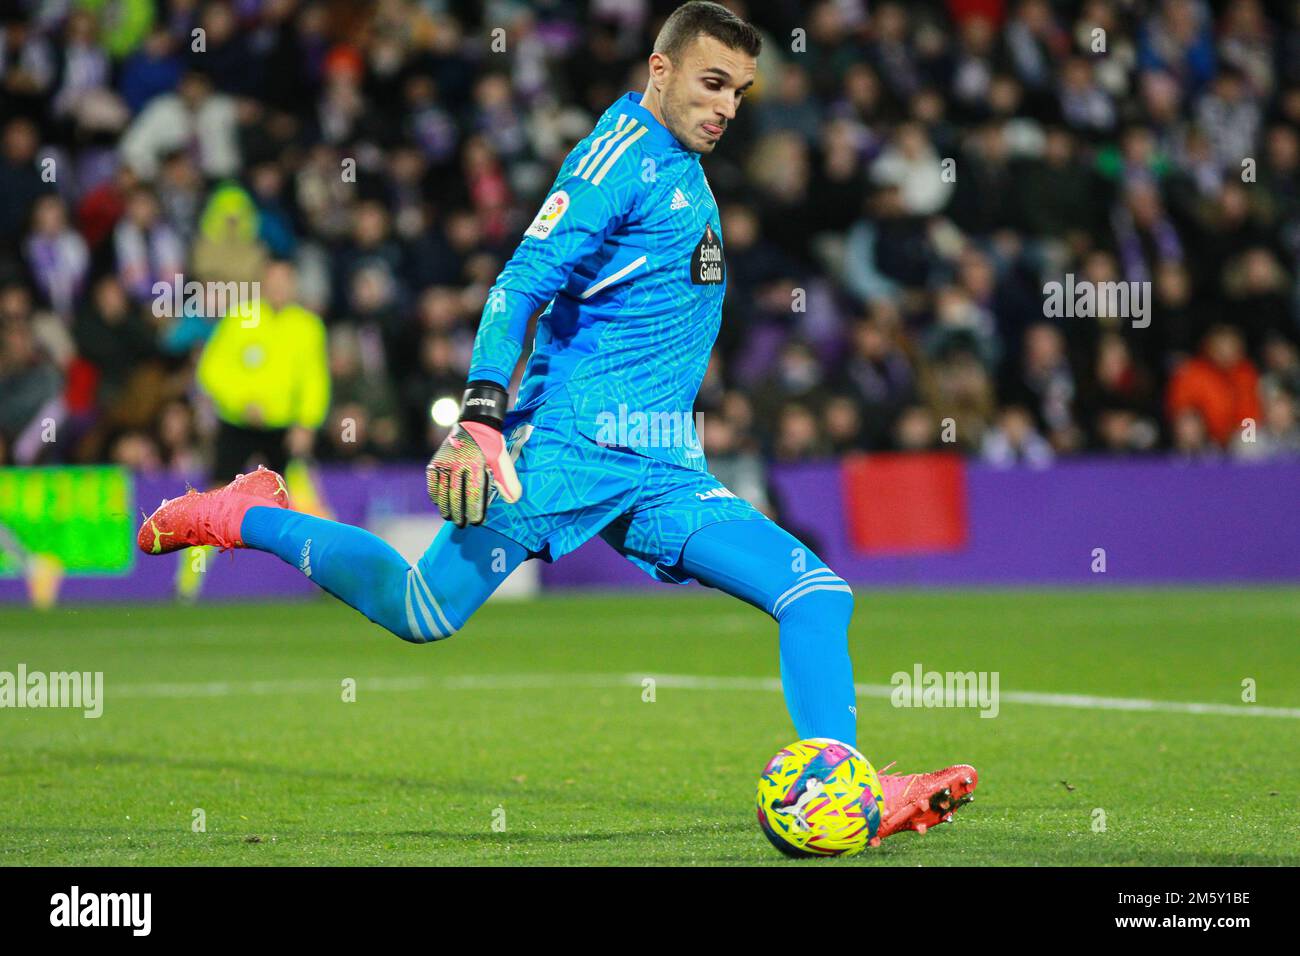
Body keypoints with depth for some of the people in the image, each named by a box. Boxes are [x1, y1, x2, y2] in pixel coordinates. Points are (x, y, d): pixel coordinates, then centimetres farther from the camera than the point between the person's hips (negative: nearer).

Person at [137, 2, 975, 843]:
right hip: (571, 446, -8)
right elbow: (521, 287, -15)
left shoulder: (685, 174, 20)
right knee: (426, 612, -5)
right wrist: (481, 417, -26)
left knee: (820, 596, -9)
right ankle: (246, 518, 16)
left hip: (662, 475, 8)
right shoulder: (623, 156, -7)